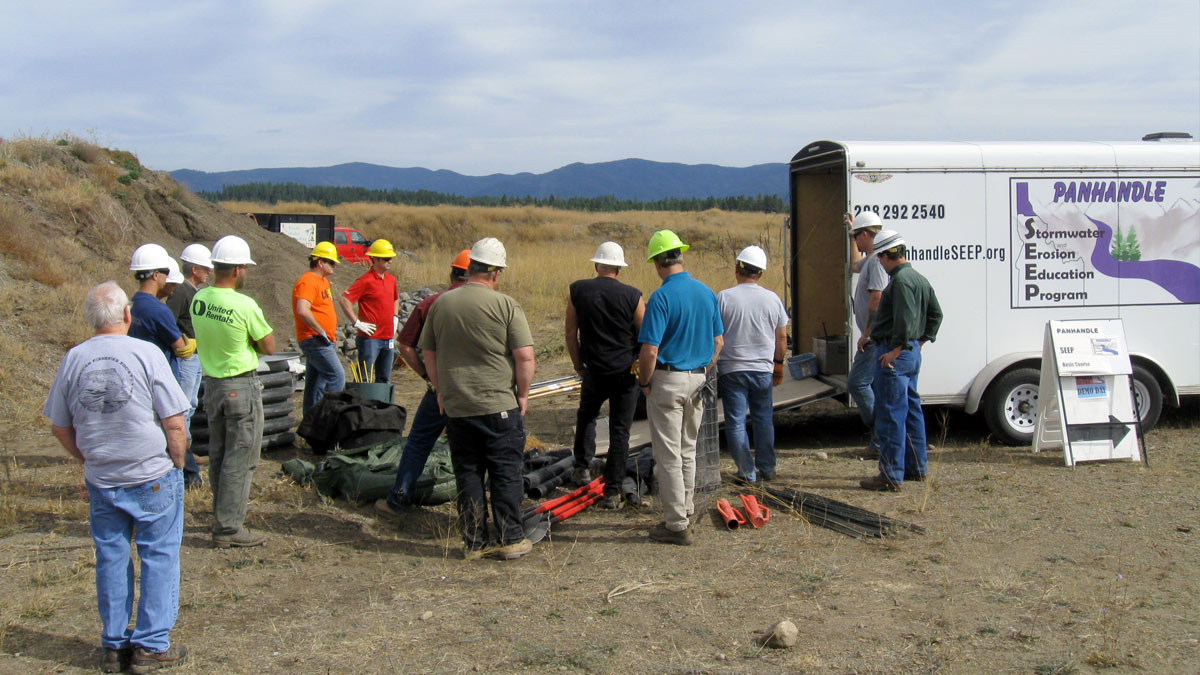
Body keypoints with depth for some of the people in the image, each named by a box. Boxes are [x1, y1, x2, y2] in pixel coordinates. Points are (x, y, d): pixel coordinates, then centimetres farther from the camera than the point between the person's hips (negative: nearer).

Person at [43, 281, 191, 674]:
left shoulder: (73, 359, -2)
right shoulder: (146, 354, -13)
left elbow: (59, 427, 7)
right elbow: (174, 423, -13)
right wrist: (177, 465, 2)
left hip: (100, 480, 4)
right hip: (152, 478, -4)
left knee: (111, 560, 14)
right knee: (159, 557, 8)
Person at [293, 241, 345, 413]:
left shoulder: (323, 281, 18)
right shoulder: (307, 282, -15)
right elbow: (303, 311, -29)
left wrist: (332, 334, 21)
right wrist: (321, 332, -23)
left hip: (325, 341, 10)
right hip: (315, 340, -10)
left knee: (316, 381, 11)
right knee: (336, 376, -13)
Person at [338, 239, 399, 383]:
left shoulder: (391, 279, 12)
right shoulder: (366, 280, -12)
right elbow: (343, 300, -19)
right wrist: (357, 323, -17)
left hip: (388, 338, 8)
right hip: (370, 338, -8)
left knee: (384, 379, 13)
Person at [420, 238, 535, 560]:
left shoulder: (441, 304, 3)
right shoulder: (505, 305, -9)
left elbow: (429, 355, 11)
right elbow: (525, 356, -11)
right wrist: (523, 394, 2)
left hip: (456, 407, 4)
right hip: (500, 406, -3)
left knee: (468, 475, 11)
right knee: (506, 474, 6)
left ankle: (474, 543, 14)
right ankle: (510, 540, 11)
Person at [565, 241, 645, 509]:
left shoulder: (577, 291, -3)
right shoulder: (632, 296, -7)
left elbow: (571, 334, 1)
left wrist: (579, 366, 13)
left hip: (594, 372, 1)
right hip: (626, 373, -1)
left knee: (586, 416, 28)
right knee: (620, 431, 5)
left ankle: (583, 467, 23)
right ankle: (612, 492, 6)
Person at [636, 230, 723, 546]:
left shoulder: (661, 298, -17)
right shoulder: (707, 293, 4)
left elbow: (649, 350, -20)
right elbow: (718, 342, 10)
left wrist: (644, 383, -6)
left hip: (667, 380, -7)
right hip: (697, 379, 7)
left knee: (668, 454, 0)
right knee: (688, 449, 20)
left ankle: (677, 525, 4)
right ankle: (685, 508, 30)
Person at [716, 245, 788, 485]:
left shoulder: (724, 298, -9)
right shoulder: (772, 299, 0)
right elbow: (782, 337, 7)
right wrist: (778, 365, 19)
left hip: (732, 369, -3)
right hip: (763, 369, 3)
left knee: (736, 422, 4)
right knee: (764, 420, 16)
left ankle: (747, 473, 6)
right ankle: (767, 468, 23)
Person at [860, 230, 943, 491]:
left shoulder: (901, 280, -17)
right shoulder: (919, 279, 16)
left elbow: (905, 318, -27)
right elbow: (935, 314, 23)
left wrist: (895, 349, -22)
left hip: (894, 354, -11)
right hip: (913, 352, 11)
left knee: (890, 414, -8)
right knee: (911, 409, 17)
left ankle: (891, 475, -6)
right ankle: (917, 467, 26)